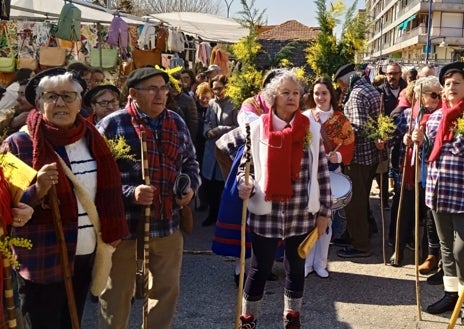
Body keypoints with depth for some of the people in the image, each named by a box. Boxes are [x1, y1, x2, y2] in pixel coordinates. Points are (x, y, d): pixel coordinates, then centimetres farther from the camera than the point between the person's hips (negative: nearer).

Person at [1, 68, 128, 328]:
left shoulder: (91, 139, 3)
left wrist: (112, 231, 9)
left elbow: (108, 188, 14)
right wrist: (37, 191, -28)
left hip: (86, 255, 5)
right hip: (43, 261, -4)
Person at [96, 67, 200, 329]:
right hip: (124, 226, -5)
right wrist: (130, 193, -27)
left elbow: (191, 162, 19)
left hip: (169, 225, 5)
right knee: (118, 294, 12)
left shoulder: (177, 123, 7)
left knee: (167, 290, 19)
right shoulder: (112, 125, -11)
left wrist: (191, 185, 0)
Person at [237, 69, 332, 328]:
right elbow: (246, 163, 5)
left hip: (302, 213, 2)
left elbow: (322, 172, 1)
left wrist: (324, 210, 0)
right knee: (260, 268, 9)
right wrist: (244, 184, -16)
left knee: (296, 267, 17)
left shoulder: (312, 128, 0)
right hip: (266, 212, -1)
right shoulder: (258, 127, -2)